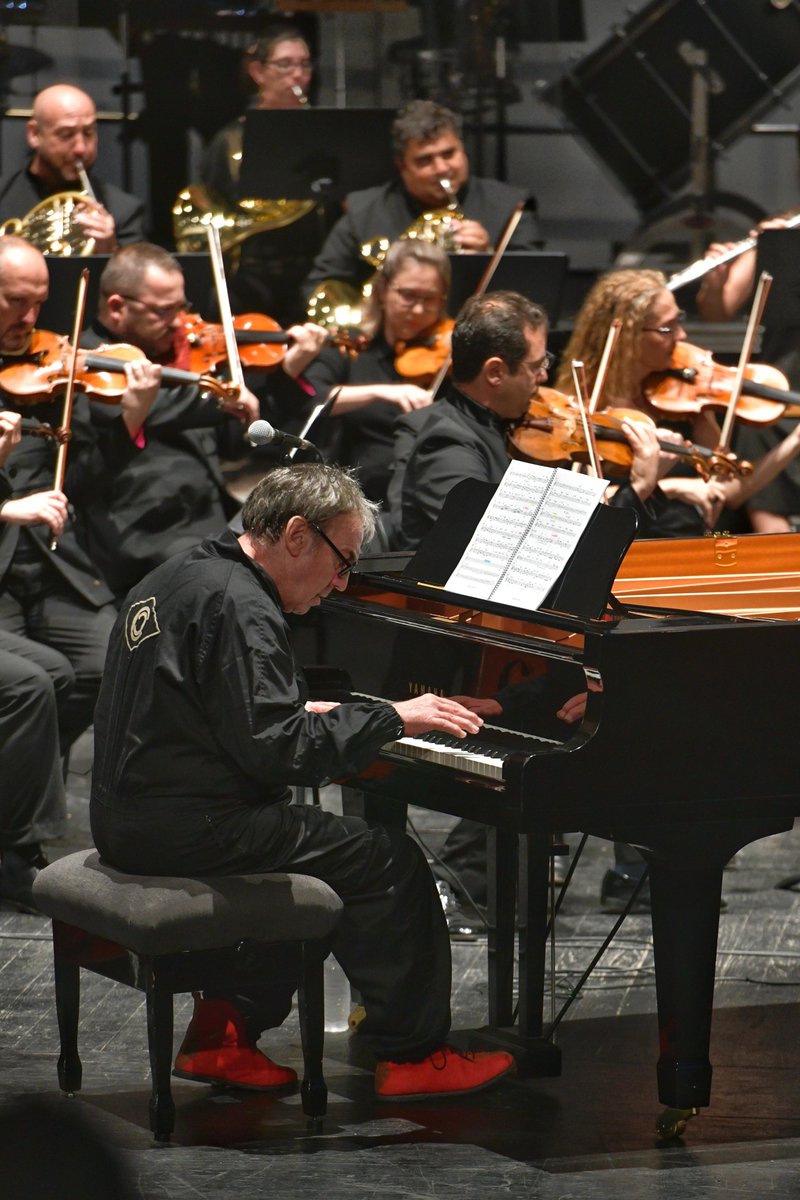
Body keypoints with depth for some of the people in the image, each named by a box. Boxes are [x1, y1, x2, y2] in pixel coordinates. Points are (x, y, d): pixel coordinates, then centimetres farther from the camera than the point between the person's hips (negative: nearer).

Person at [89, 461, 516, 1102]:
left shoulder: (180, 576, 14)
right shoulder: (238, 606, -19)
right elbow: (277, 751, -25)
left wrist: (307, 711, 20)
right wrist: (392, 717, -17)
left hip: (128, 818, 10)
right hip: (188, 829, -10)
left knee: (307, 839, 27)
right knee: (390, 861, -5)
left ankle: (222, 1034, 21)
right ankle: (413, 1055, 2)